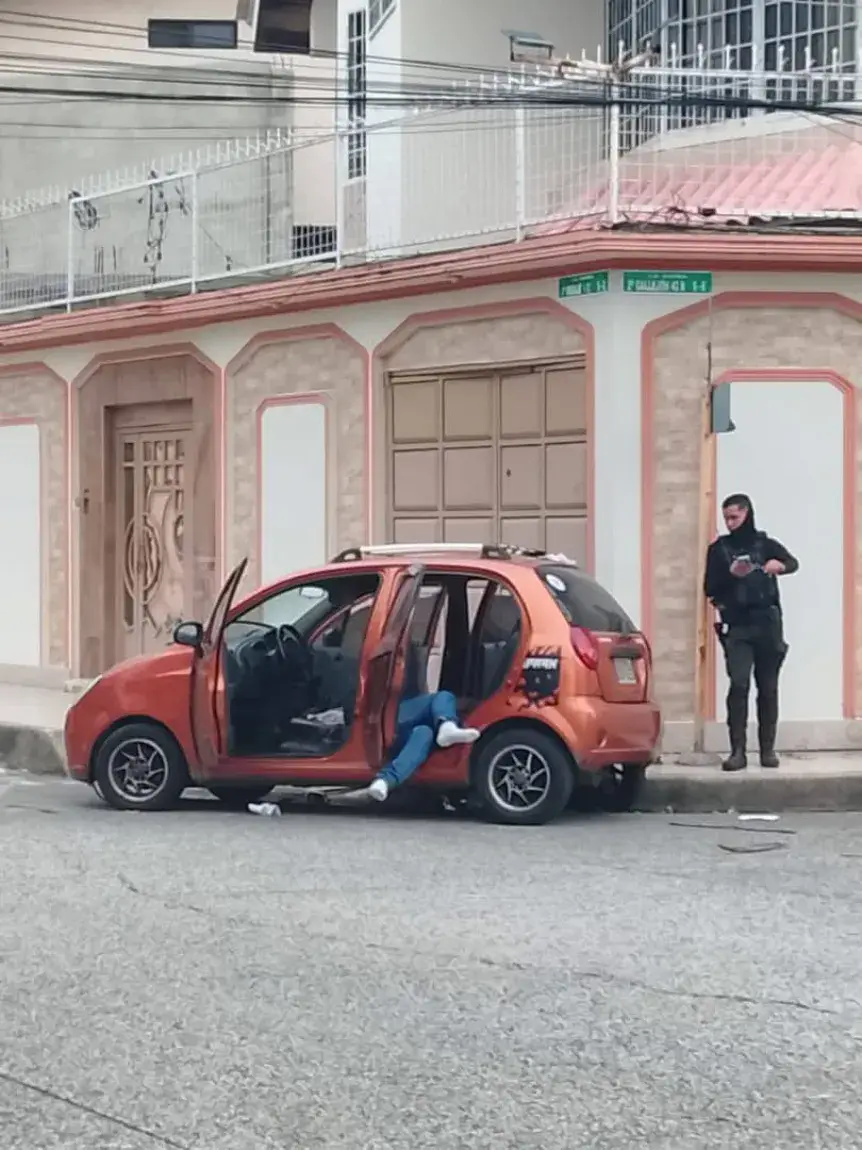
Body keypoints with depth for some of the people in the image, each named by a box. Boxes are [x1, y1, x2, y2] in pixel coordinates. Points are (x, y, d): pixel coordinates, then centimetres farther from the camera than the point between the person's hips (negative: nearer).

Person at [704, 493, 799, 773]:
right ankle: (737, 751, -13)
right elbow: (710, 588, 2)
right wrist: (730, 575, -16)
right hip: (737, 627, -1)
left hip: (767, 624, 1)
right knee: (738, 685, -13)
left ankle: (768, 749, 12)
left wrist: (779, 565, -29)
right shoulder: (719, 548, 8)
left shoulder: (765, 544, 8)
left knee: (768, 688, 4)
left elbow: (793, 563, -7)